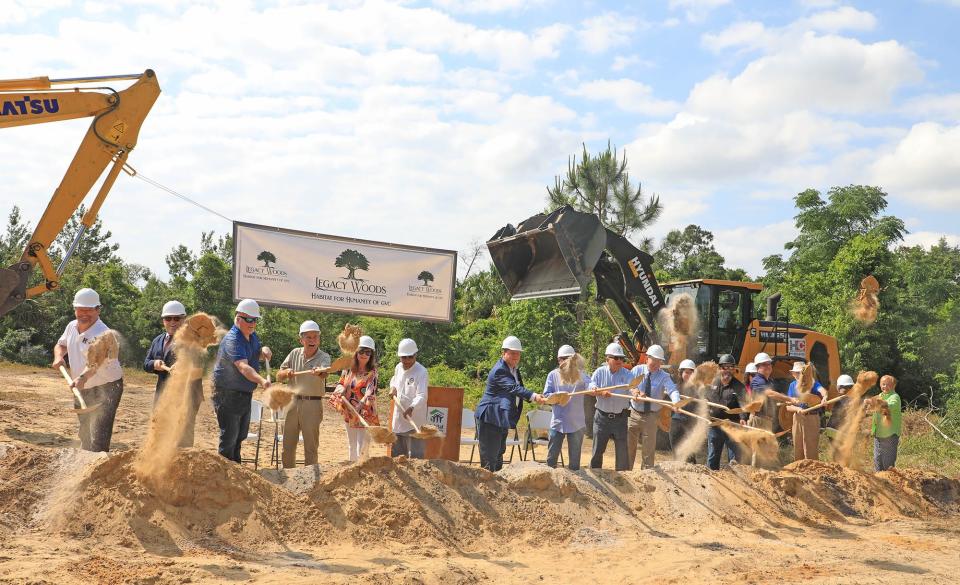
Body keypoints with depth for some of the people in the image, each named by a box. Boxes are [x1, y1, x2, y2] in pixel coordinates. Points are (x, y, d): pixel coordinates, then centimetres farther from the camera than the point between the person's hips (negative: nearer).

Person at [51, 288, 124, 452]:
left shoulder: (103, 333, -23)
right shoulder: (72, 326, 3)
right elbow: (61, 344, 18)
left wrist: (83, 378, -55)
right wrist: (59, 357, -5)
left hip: (105, 389, -8)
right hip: (82, 390, 8)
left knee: (98, 439, -17)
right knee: (85, 436, 21)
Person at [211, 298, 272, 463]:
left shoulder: (252, 335, 5)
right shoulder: (232, 340, -24)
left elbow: (257, 355, 22)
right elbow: (243, 367, -39)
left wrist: (264, 350, -4)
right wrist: (262, 381, -56)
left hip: (245, 394, 9)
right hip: (228, 394, -9)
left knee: (240, 435, 19)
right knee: (229, 436, -6)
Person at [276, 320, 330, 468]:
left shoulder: (324, 357, -6)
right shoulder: (295, 353, 6)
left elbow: (324, 374, -29)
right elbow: (278, 376, 8)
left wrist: (319, 372, -52)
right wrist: (286, 372, -14)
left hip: (312, 404, -4)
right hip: (293, 401, 4)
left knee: (311, 447, 0)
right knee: (288, 445, 12)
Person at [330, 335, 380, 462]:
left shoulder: (372, 372, -10)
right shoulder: (348, 369, 4)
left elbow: (370, 392, -23)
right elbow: (340, 384, 14)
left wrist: (360, 404, -40)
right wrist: (341, 392, -10)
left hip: (365, 414, -5)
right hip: (349, 415, 5)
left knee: (362, 450, -9)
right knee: (351, 447, 17)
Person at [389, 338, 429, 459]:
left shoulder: (421, 372, -15)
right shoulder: (398, 368, 8)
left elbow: (421, 396, -25)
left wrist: (411, 408, -41)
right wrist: (393, 388, 8)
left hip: (414, 421, -8)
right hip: (398, 420, 8)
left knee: (415, 456, -9)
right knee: (396, 455, 18)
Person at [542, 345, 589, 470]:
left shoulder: (579, 375, 1)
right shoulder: (553, 375, 3)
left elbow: (589, 384, -19)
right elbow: (546, 395, -2)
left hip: (576, 423, 0)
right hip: (558, 422, 1)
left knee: (575, 458, 8)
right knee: (552, 456, 6)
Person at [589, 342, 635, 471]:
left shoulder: (626, 374, -1)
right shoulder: (600, 372, 1)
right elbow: (591, 388, -12)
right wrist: (601, 392, -33)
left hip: (620, 417, 0)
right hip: (602, 417, 0)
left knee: (623, 450, 3)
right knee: (597, 449, 6)